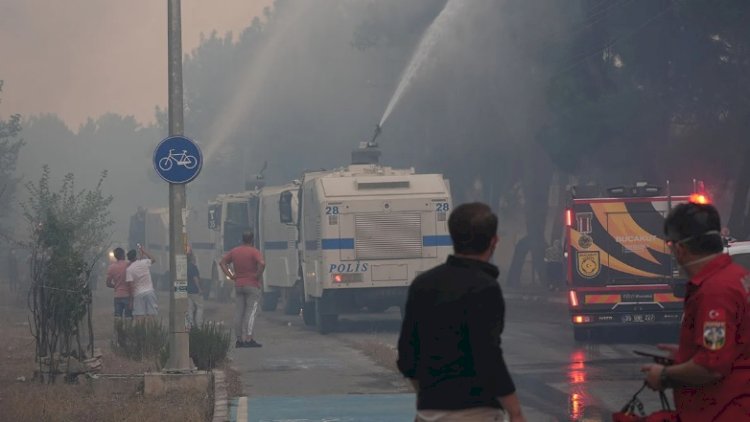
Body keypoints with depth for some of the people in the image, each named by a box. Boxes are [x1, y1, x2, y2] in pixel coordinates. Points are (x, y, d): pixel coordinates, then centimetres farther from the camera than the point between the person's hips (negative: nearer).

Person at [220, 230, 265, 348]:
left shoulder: (234, 251, 8)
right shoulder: (254, 252, -10)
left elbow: (222, 263, 10)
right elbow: (262, 264, -26)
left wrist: (230, 276, 6)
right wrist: (257, 276, -13)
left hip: (238, 285, 5)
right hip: (252, 285, -5)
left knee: (239, 311, 9)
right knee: (251, 311, -5)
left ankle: (239, 339, 10)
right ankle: (249, 339, -14)